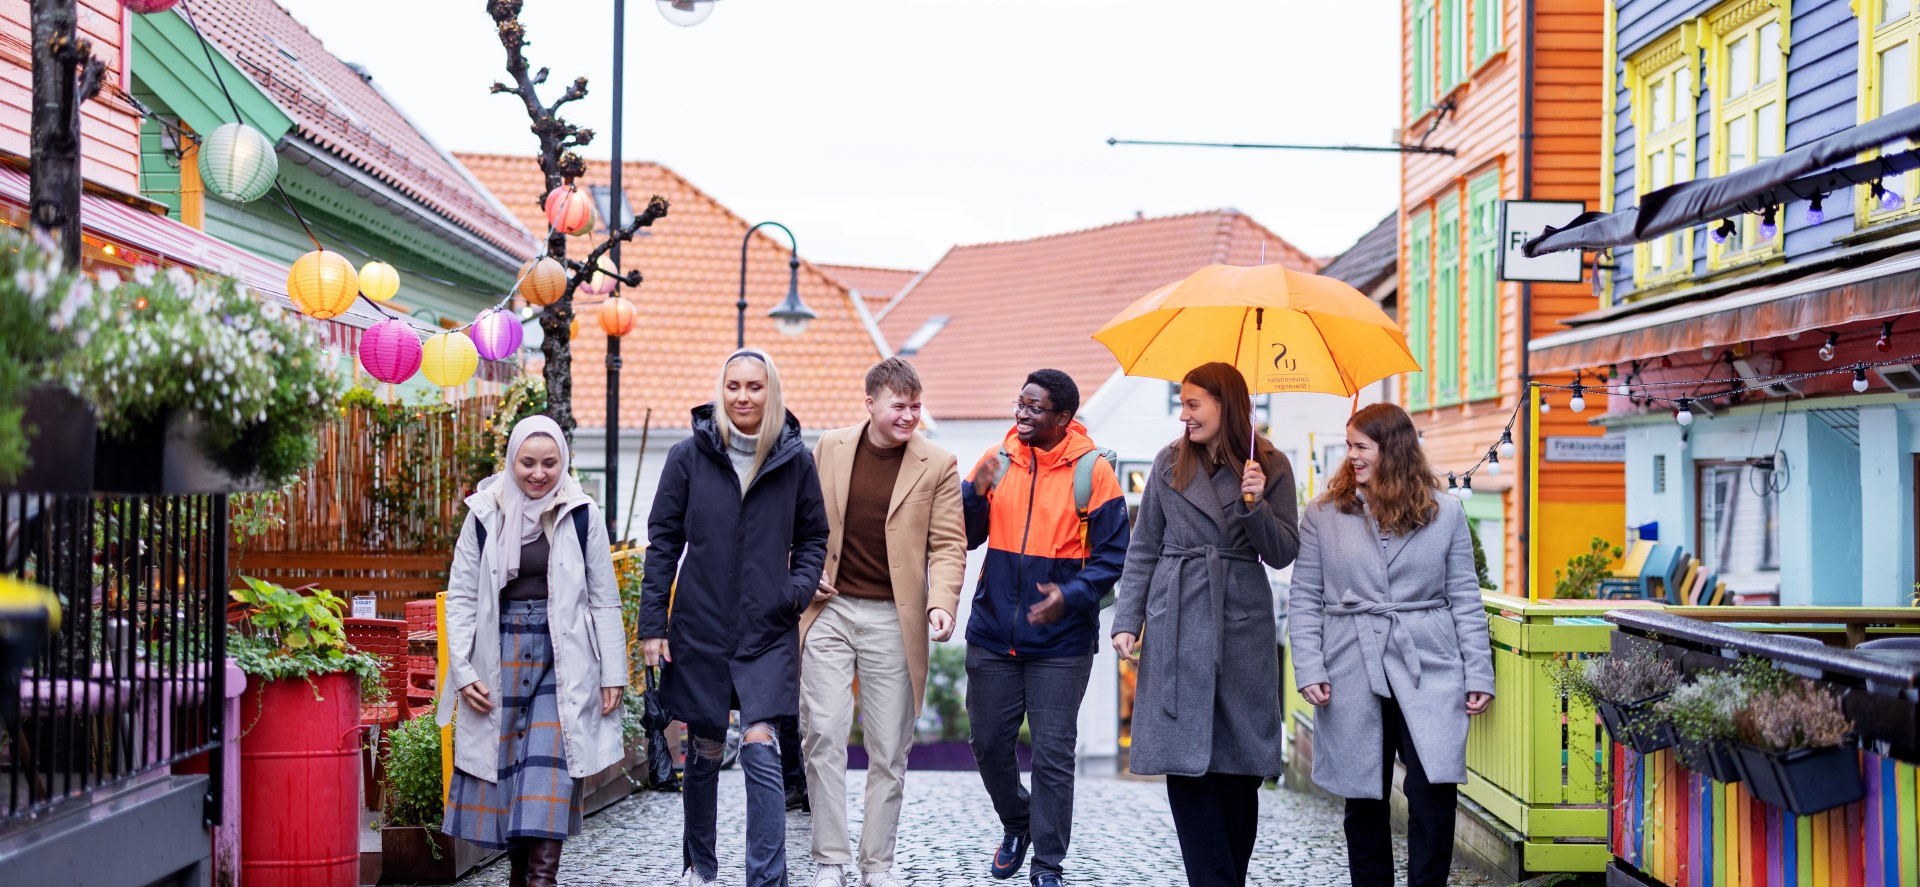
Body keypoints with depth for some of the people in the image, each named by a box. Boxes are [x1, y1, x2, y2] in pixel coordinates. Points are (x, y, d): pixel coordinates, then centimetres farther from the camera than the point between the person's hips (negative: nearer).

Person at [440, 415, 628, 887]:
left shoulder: (582, 516, 1)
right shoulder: (484, 515, 4)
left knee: (550, 770, -10)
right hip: (499, 659, 2)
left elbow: (605, 602, 4)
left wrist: (614, 673, 1)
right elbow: (460, 597, 5)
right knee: (503, 771, 6)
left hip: (562, 660, -2)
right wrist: (462, 670, -3)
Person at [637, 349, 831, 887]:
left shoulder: (795, 461, 1)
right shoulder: (689, 457, 0)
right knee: (705, 750, 12)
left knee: (761, 750, -11)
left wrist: (800, 587, -6)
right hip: (699, 629, 1)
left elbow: (812, 537, 12)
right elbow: (663, 542, 2)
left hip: (768, 631, -1)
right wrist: (653, 624, -1)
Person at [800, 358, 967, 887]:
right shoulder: (829, 449, 5)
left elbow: (947, 543, -3)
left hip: (893, 620, -1)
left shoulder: (938, 466, -2)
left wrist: (942, 602, -19)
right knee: (824, 734, -4)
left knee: (889, 748, 5)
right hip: (830, 611, 1)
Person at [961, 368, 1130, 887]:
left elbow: (1112, 556, -5)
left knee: (1053, 754, -1)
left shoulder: (1093, 471, -7)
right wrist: (975, 492, -12)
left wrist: (1071, 595, -20)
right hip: (992, 636, 4)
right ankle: (1016, 823, 39)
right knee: (989, 743, 13)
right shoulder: (997, 460, 4)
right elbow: (965, 538, 6)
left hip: (1061, 643, -4)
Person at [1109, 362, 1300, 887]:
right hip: (1177, 624, 1)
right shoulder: (1170, 464, 7)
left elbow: (1283, 555, 3)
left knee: (1241, 767, 2)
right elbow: (1143, 550, 9)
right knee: (1186, 763, -4)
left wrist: (1256, 505, -13)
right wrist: (1127, 622, 2)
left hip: (1243, 626, -1)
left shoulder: (1271, 468, 4)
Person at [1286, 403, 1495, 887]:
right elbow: (1304, 598, 6)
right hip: (1352, 674, 1)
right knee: (1364, 800, 7)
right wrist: (1308, 669, -4)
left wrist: (1479, 673, 3)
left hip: (1428, 671, -1)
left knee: (1433, 792, -9)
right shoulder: (1323, 513, 5)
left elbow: (1465, 597, 7)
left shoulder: (1444, 511, 6)